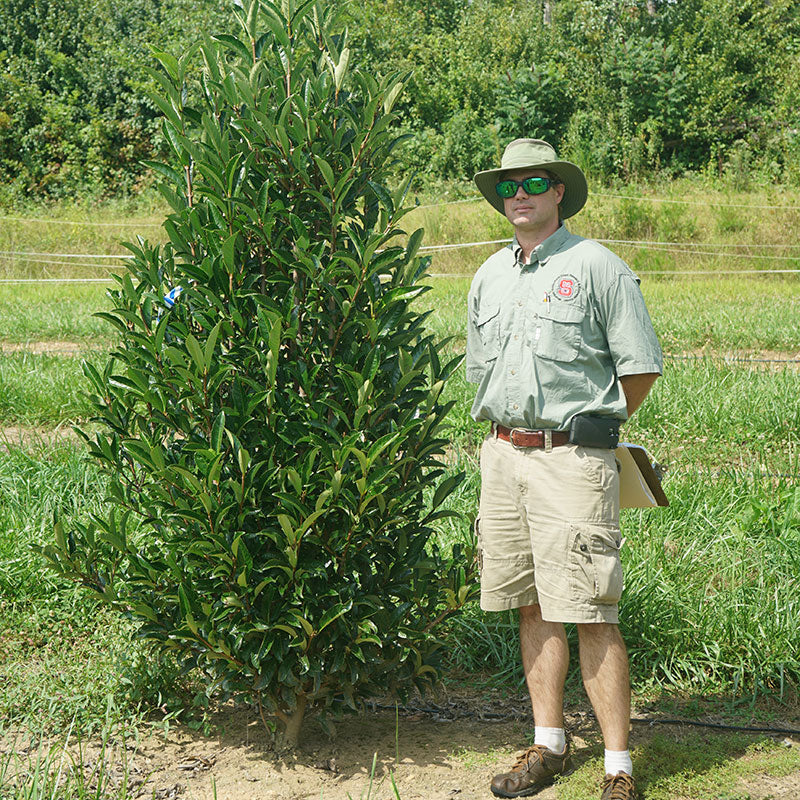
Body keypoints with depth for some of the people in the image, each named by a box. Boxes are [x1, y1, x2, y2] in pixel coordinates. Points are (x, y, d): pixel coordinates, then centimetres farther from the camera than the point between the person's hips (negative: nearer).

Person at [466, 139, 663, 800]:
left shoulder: (597, 267, -4)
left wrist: (589, 425, 8)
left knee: (590, 613, -7)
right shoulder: (489, 276, 15)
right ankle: (549, 745, 22)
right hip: (503, 454, 6)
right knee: (533, 606, 11)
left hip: (573, 457, -6)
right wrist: (513, 431, 16)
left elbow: (642, 368, -2)